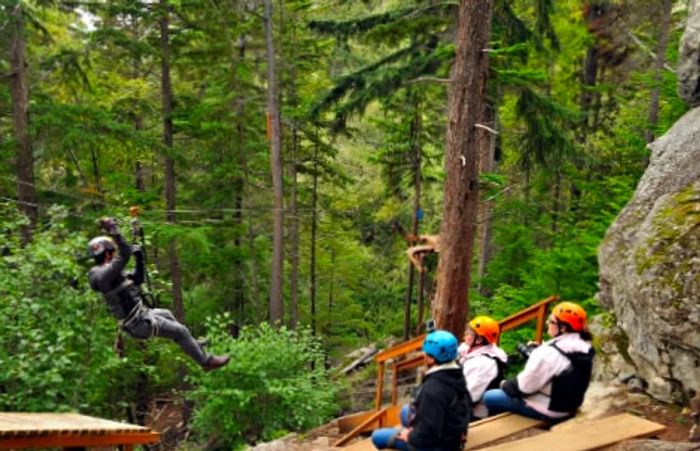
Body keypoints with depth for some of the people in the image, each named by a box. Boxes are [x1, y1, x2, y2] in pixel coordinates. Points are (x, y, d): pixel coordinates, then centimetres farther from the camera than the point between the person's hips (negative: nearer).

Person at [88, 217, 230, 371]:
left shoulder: (114, 273, 9)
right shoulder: (103, 274, -23)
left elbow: (138, 279, 18)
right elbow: (123, 256, -39)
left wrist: (139, 257, 10)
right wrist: (114, 231, -39)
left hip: (140, 314, 11)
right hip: (139, 323, -11)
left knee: (166, 314, 33)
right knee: (180, 331, -3)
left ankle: (191, 344, 45)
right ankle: (206, 361, 9)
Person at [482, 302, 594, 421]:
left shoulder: (550, 353, -30)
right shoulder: (585, 347, -4)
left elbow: (524, 386, -22)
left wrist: (506, 385, -2)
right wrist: (538, 350, 6)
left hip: (547, 409, -9)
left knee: (489, 397, 4)